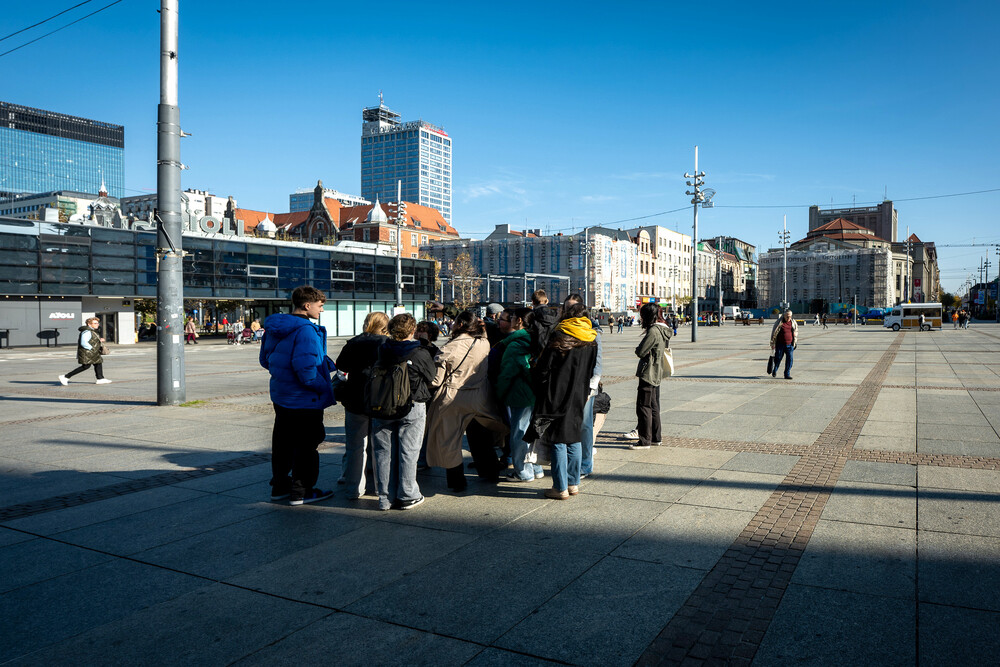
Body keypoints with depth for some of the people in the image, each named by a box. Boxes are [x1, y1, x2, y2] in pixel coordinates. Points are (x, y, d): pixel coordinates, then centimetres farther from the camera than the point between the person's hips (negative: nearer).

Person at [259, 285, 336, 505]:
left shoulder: (274, 328, 7)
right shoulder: (305, 331, -22)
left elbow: (265, 359, 16)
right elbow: (306, 369, -29)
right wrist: (325, 388, -16)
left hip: (280, 396, 9)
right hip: (304, 400, -9)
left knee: (283, 442, 19)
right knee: (306, 445, 4)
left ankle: (279, 486, 31)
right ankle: (301, 492, 13)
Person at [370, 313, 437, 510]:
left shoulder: (381, 352, -2)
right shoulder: (420, 354, -10)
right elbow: (431, 378, 2)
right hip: (411, 408, -3)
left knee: (384, 453, 9)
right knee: (408, 452, 6)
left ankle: (386, 498, 15)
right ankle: (407, 496, 13)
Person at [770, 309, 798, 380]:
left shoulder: (793, 323, 6)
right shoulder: (779, 322, -5)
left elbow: (796, 332, 20)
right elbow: (773, 332, -1)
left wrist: (795, 342, 20)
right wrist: (772, 343, -1)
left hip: (789, 345, 3)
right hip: (780, 344, -2)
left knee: (789, 359, -5)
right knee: (778, 358, 4)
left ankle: (787, 374, 3)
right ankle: (774, 371, 30)